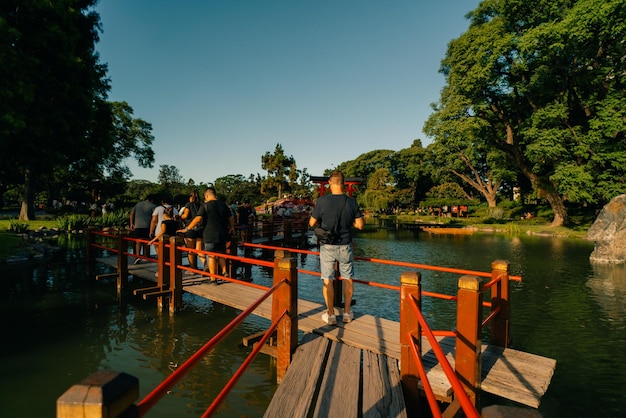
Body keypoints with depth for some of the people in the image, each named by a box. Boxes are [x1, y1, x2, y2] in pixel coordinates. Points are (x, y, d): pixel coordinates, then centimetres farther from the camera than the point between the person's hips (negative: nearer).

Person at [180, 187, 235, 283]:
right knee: (221, 254, 20)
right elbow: (231, 218, 15)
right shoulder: (223, 205, 8)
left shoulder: (205, 205, -7)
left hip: (210, 235, -5)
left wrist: (187, 229, -9)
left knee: (212, 256, 1)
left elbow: (198, 219, -15)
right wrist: (232, 228, 32)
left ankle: (213, 279, 4)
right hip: (222, 234, 5)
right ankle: (224, 272, 8)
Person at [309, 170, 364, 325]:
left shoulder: (322, 201, -14)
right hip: (345, 246, 2)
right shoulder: (351, 202, -9)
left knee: (328, 280, 9)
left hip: (327, 246, -1)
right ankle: (347, 312, 24)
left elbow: (312, 223, -5)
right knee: (347, 279, 16)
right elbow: (360, 225, -4)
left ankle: (330, 314, 16)